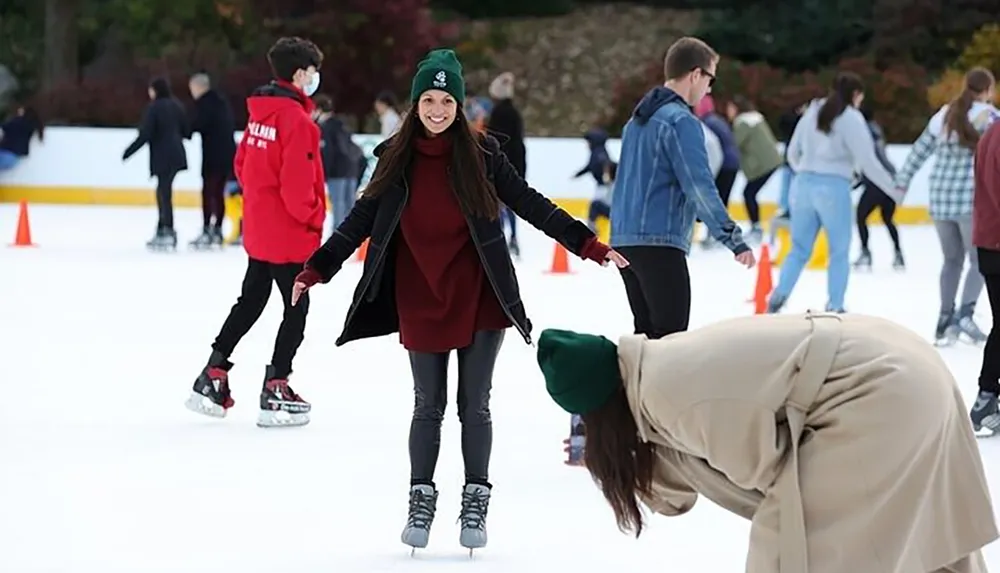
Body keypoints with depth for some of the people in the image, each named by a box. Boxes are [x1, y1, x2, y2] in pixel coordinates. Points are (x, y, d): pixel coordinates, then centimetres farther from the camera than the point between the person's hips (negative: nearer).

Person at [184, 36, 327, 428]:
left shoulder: (260, 112, 6)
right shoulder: (297, 121, -21)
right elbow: (297, 185, -23)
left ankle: (211, 380, 20)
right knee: (297, 308, 3)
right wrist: (313, 218, -9)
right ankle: (275, 393, 4)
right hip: (289, 235, -8)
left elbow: (242, 164, 14)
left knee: (250, 301, 19)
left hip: (259, 229, 8)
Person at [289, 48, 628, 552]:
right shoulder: (397, 158, 0)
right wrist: (317, 269, -3)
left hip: (478, 299, -1)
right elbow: (362, 219, 3)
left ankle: (475, 502, 16)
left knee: (475, 405, 4)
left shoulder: (480, 154, -4)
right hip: (419, 300, 1)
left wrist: (586, 244, -7)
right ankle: (421, 500, 20)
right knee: (428, 406, 8)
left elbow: (530, 204, -2)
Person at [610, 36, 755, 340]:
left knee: (647, 334, 14)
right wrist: (734, 238, -21)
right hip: (660, 242, -9)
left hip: (624, 239, 9)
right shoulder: (681, 121, -12)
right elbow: (700, 187, -20)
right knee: (670, 339, -9)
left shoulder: (638, 118, 17)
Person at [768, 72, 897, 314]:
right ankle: (834, 307, 5)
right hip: (834, 187, -5)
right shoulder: (852, 118, -6)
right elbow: (867, 162, -9)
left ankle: (779, 296, -7)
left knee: (799, 249, 10)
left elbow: (793, 153, 17)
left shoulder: (813, 112, 12)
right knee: (840, 252, 7)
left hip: (804, 185, 5)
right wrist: (895, 189, -1)